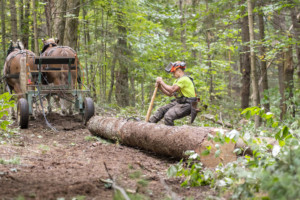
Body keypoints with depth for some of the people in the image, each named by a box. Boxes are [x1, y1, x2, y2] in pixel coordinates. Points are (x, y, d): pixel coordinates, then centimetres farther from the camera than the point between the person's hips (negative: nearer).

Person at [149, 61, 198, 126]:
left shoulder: (184, 79, -17)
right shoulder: (177, 80, 18)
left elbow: (172, 90, -24)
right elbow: (170, 94, 16)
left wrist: (161, 82, -13)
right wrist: (160, 87, 3)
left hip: (186, 105, -11)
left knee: (168, 116, -27)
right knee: (161, 110, 7)